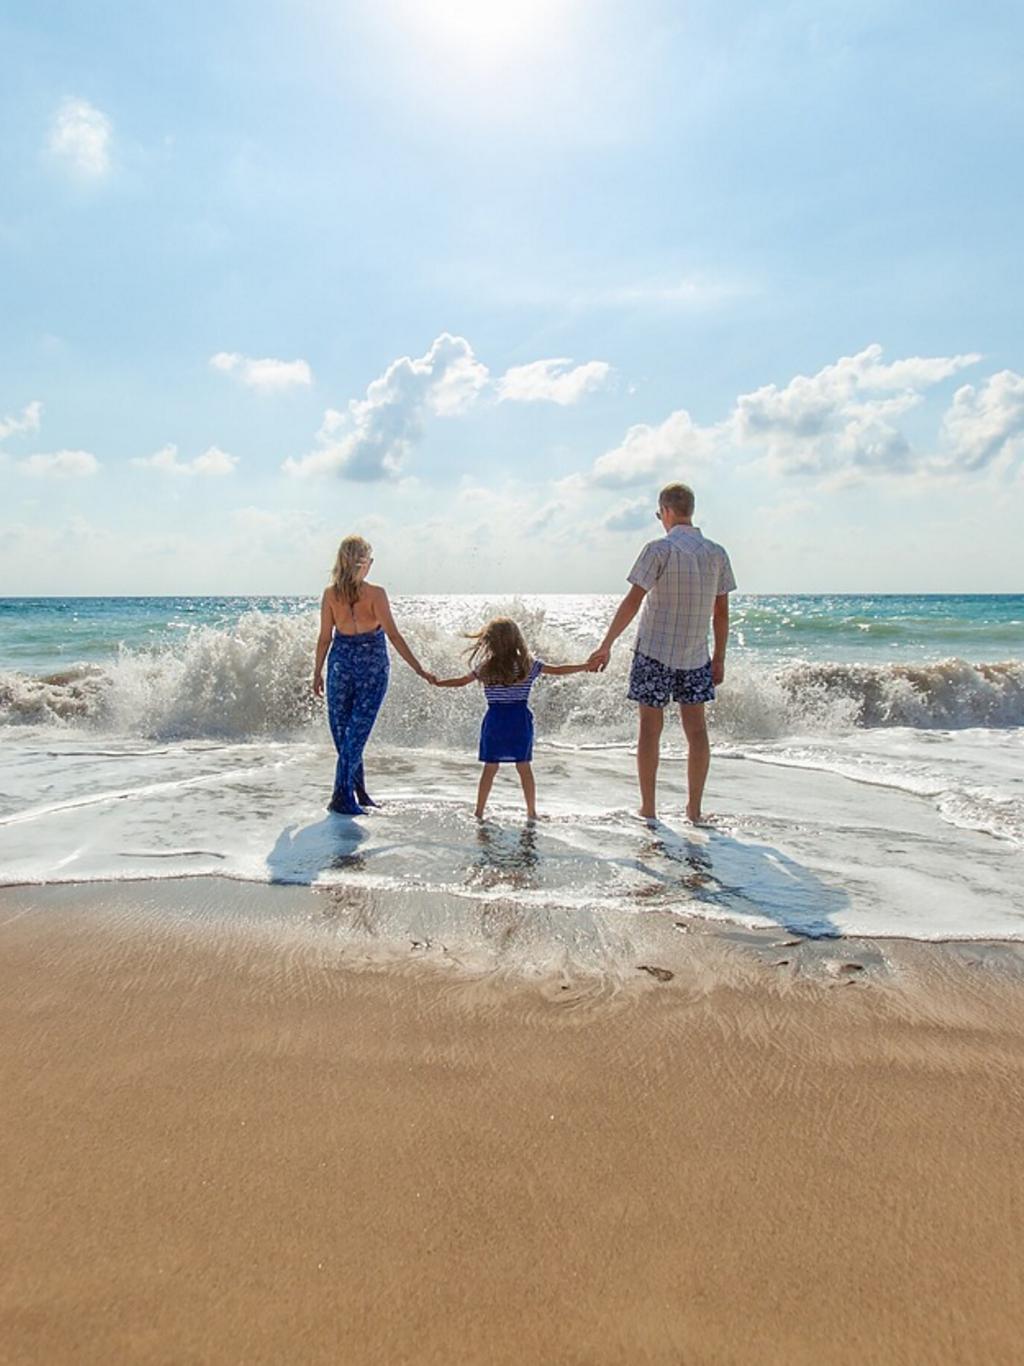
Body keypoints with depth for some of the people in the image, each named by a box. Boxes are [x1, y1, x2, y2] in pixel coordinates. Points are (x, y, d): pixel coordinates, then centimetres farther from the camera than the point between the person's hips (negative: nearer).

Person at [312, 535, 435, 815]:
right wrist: (420, 670, -10)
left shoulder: (330, 594, -3)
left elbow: (325, 638, 1)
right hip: (372, 667, -3)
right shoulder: (375, 594, -12)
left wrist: (317, 673, 12)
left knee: (343, 731, 14)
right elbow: (394, 636, -14)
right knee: (357, 731, 2)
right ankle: (342, 797, 1)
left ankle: (358, 792, 22)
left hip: (341, 663, 3)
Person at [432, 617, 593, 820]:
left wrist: (436, 682, 24)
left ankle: (479, 813, 12)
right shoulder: (529, 665, -3)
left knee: (489, 768, 8)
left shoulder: (484, 668, -2)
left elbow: (460, 682, 7)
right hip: (520, 721, 0)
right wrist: (587, 666, 10)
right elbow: (558, 670, 0)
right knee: (524, 767, 7)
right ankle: (531, 813, 12)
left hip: (494, 721, 0)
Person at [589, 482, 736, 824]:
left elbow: (633, 601, -14)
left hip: (654, 652, -4)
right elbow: (721, 612, 7)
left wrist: (606, 645, -10)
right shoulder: (716, 553, 4)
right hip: (696, 655, 4)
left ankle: (648, 809, 10)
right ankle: (694, 809, 14)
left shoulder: (659, 549, -10)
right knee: (696, 728, 9)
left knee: (650, 728, 4)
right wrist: (719, 658, 14)